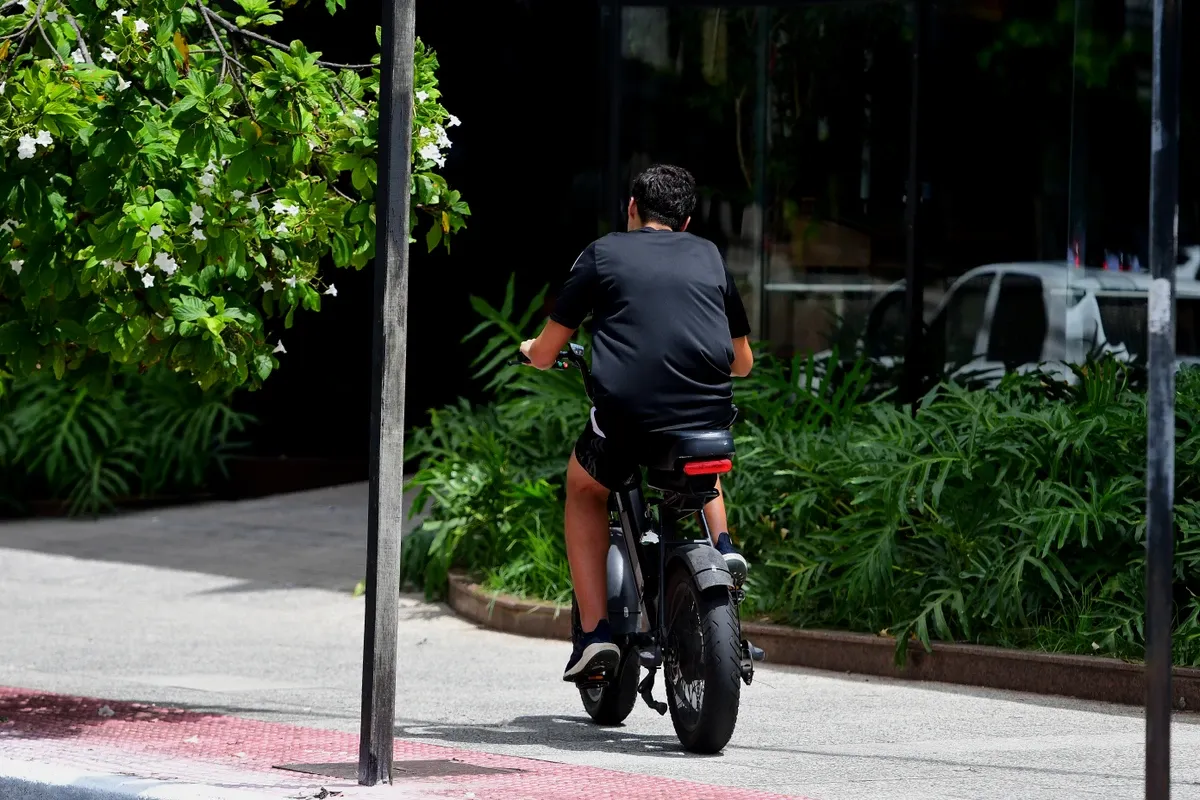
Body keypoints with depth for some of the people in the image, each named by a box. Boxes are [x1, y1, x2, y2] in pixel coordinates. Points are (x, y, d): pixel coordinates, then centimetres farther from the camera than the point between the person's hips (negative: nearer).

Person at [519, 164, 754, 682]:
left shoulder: (603, 254, 11)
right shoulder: (709, 256, 19)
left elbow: (544, 354, 10)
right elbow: (743, 362, 26)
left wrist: (535, 351, 35)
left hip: (628, 414, -3)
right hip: (710, 415, 3)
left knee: (584, 490, 28)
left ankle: (594, 631, 13)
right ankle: (722, 545, 14)